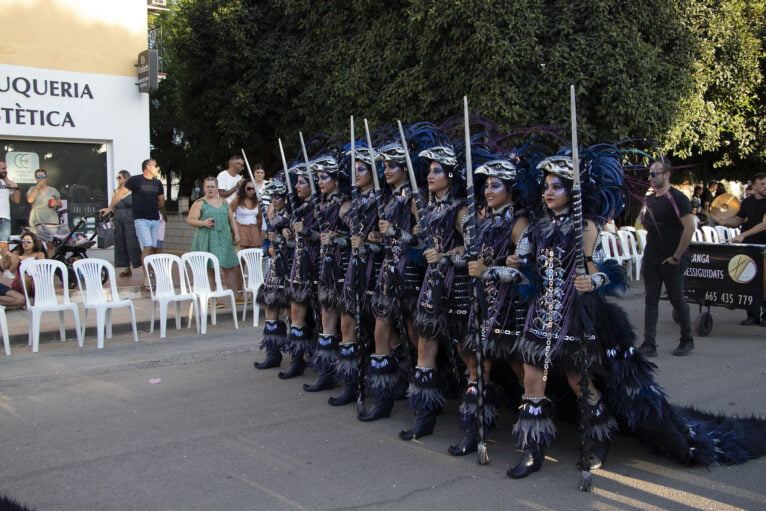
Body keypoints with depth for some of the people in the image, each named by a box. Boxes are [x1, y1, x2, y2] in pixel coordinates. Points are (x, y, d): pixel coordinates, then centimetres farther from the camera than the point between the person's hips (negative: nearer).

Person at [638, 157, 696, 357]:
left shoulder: (677, 198, -13)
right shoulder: (649, 200, 10)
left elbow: (690, 228, -18)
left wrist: (677, 256, -16)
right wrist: (644, 220, 4)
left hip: (671, 261, -7)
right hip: (651, 259, 7)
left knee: (677, 300, 5)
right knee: (651, 301, 5)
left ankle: (687, 340, 22)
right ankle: (649, 344, 7)